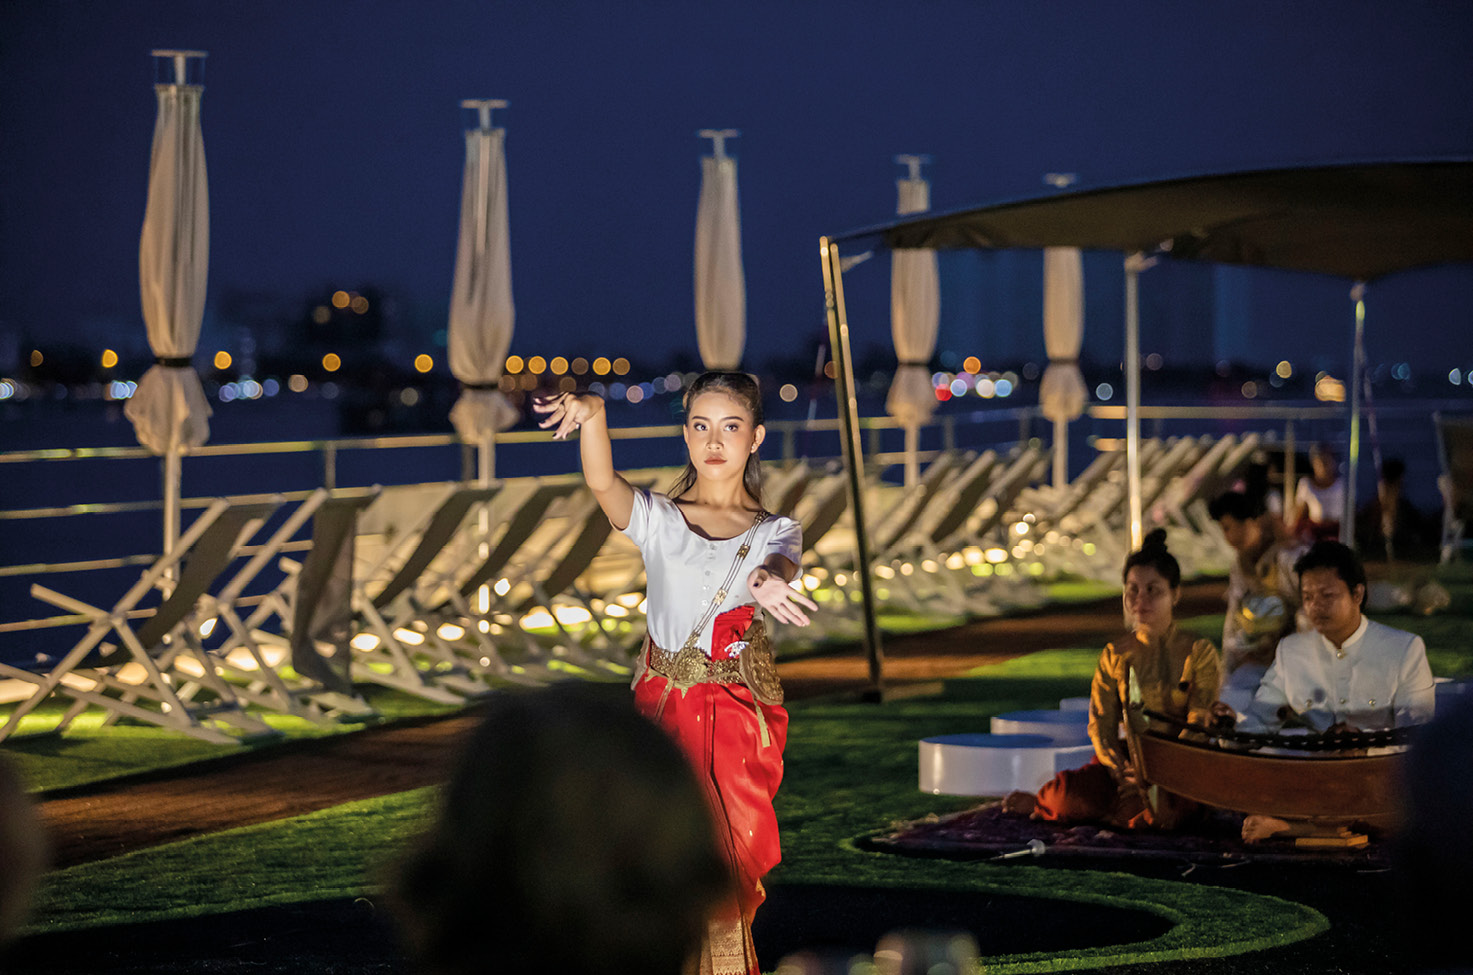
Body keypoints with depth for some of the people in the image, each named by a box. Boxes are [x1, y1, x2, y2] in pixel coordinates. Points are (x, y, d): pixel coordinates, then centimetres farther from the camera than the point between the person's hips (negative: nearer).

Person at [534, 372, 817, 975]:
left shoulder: (774, 533, 5)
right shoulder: (656, 519, 4)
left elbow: (782, 563, -19)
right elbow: (601, 482, -16)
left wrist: (768, 579, -46)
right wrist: (593, 416, -38)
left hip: (741, 716, 0)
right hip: (664, 709, 0)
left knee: (728, 862, -1)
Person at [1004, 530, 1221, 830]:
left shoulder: (1199, 653, 1)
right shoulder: (1115, 656, 8)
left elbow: (1199, 727, -7)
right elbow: (1101, 726, 1)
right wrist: (1122, 772, -18)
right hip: (1127, 758, 1)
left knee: (1162, 812, -37)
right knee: (1070, 790, -31)